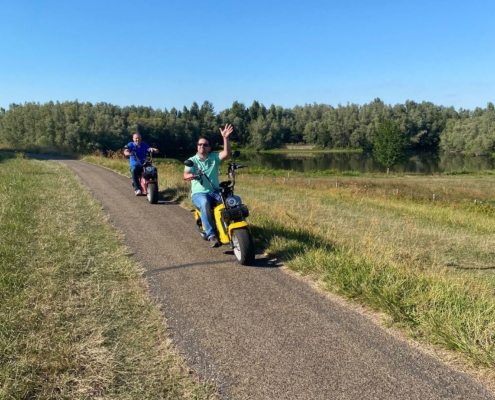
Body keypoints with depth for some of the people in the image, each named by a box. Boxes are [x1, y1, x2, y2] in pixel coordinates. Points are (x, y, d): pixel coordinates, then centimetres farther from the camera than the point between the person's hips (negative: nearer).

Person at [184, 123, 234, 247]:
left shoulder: (214, 157, 8)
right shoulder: (192, 160, 3)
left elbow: (227, 153, -13)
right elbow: (185, 175, -14)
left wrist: (225, 138, -27)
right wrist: (190, 176, -39)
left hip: (215, 191, 3)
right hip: (199, 193, -2)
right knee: (205, 203, -39)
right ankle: (211, 235, -36)